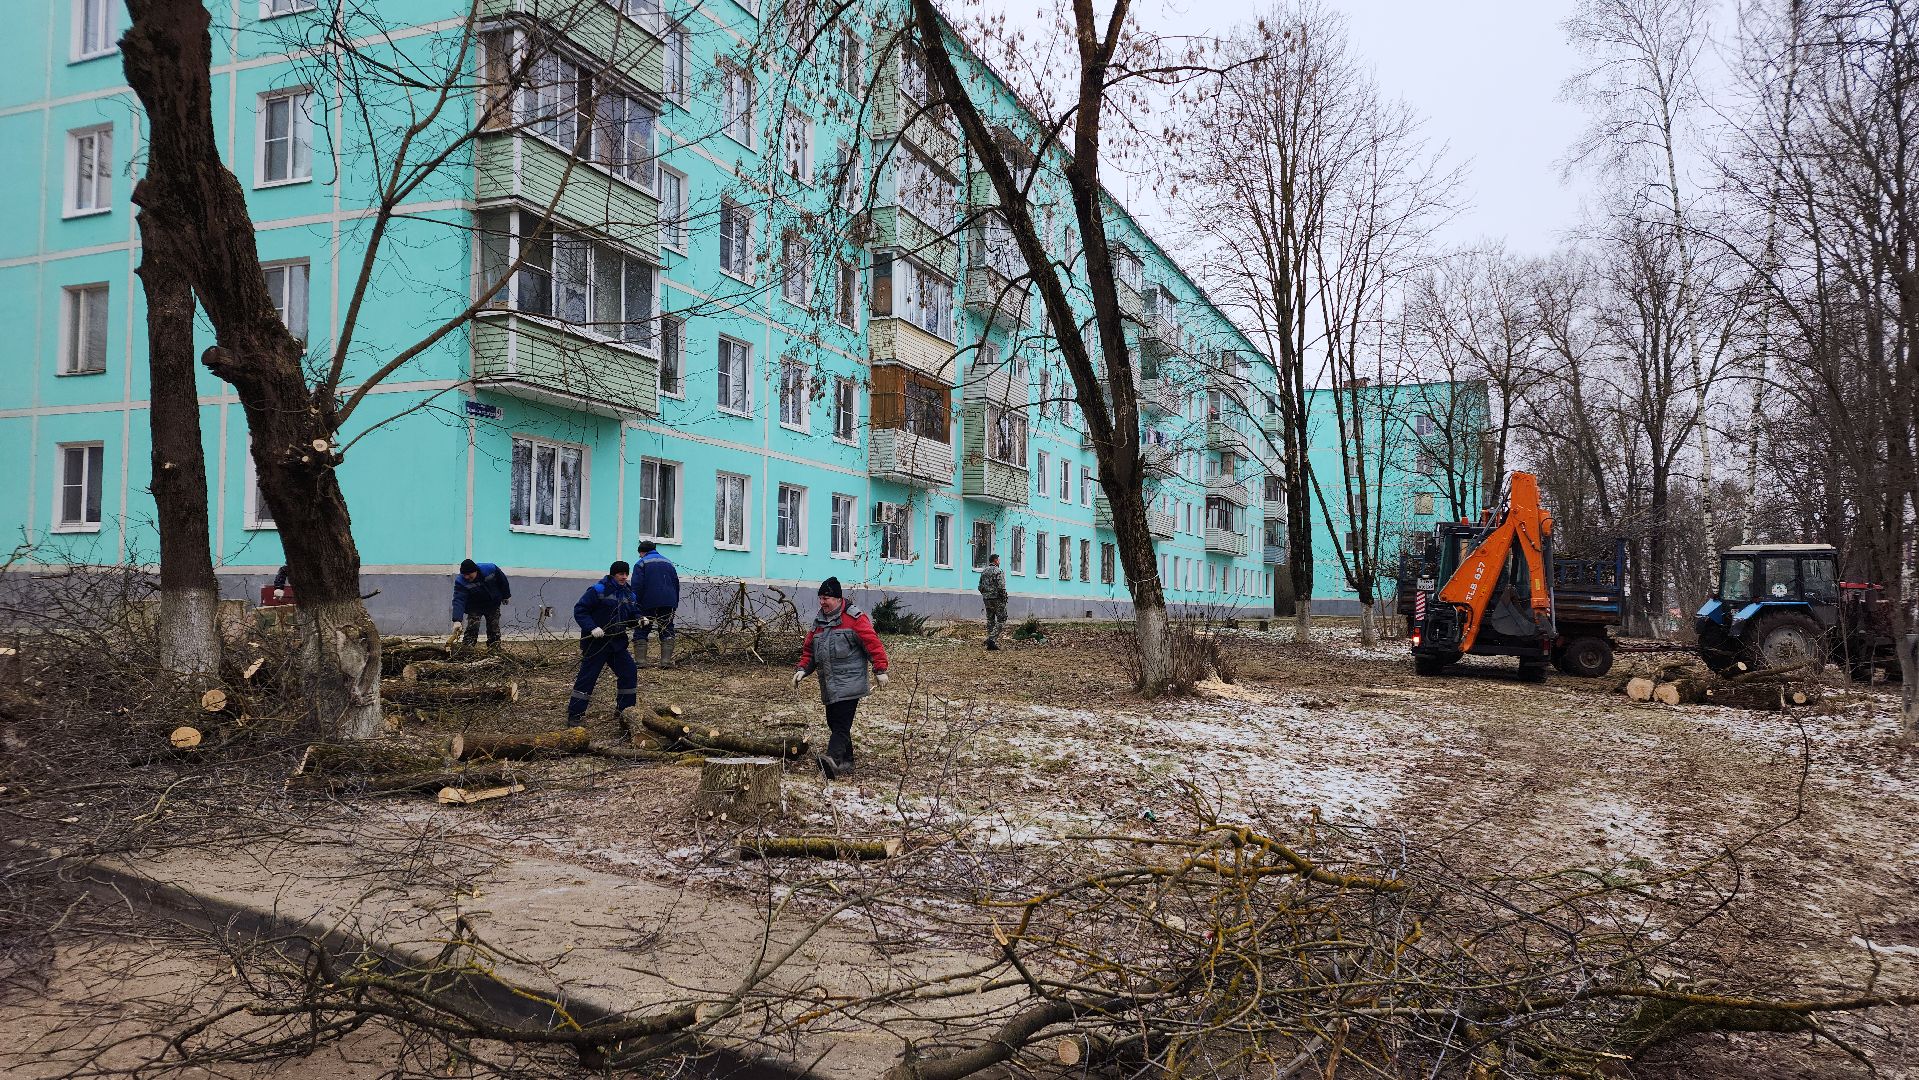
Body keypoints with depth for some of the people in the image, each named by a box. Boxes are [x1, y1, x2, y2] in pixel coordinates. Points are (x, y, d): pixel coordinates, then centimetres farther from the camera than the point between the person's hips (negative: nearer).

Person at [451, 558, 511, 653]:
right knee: (472, 628, -16)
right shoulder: (460, 581, -28)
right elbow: (458, 600, -37)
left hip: (493, 605, 2)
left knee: (494, 628, 6)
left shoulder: (491, 569, -24)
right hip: (475, 607, -2)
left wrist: (506, 596, 8)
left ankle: (495, 651, 16)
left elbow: (503, 581, -5)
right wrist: (457, 620, -48)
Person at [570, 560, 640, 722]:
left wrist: (639, 620, -8)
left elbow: (633, 615, 16)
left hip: (617, 642, 7)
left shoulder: (629, 593, 8)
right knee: (587, 677, -4)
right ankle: (574, 715, 3)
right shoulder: (598, 590, -13)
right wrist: (592, 628, -26)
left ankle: (626, 710, 19)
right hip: (595, 642, -6)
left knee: (630, 672, 6)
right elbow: (579, 610, -14)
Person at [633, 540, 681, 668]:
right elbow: (676, 583, 18)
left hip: (648, 604, -4)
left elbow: (637, 586, -8)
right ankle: (666, 660, -6)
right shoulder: (668, 562, 18)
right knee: (667, 631, 6)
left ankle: (641, 660, -4)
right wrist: (675, 603, 20)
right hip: (669, 603, 4)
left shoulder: (642, 563, 1)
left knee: (641, 631, 4)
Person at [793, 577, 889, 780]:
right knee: (834, 723, 11)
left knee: (841, 723, -19)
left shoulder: (854, 618, -6)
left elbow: (872, 643, -9)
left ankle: (833, 759, -34)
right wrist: (802, 669, 7)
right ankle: (846, 764, 20)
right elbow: (809, 649, 23)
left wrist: (880, 670, -13)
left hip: (849, 684, -8)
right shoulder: (818, 621, 17)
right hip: (828, 685, 8)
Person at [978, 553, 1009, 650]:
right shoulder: (998, 571, -11)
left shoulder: (983, 572, 11)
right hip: (997, 599, -7)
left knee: (990, 620, 11)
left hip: (987, 599, 7)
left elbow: (980, 587, 13)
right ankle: (992, 639, -17)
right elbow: (1001, 587, -18)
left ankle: (990, 645, 11)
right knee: (1001, 620, -2)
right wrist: (1004, 599, -10)